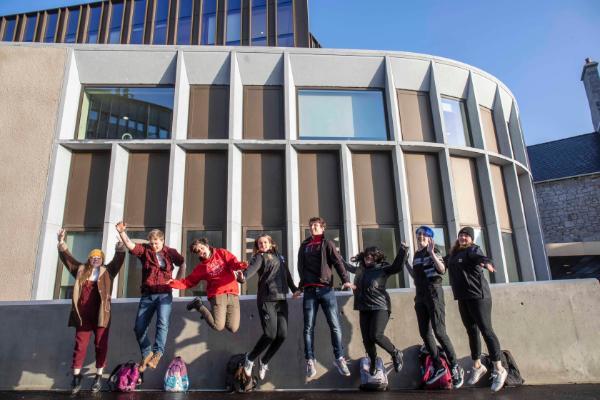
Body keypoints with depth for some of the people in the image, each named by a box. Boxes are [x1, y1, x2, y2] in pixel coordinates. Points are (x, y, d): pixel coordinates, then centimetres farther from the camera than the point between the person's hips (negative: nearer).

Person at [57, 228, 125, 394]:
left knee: (101, 345, 4)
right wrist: (61, 242, 1)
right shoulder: (81, 270, 14)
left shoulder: (107, 271, 8)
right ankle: (76, 376, 18)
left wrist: (120, 241, -18)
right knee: (80, 345, 7)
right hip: (83, 315, 2)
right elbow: (66, 258, 13)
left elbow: (119, 259, -3)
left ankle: (98, 377, 14)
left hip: (101, 315, -1)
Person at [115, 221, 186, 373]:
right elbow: (130, 245, -12)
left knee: (162, 324, -18)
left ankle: (157, 353, -20)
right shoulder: (144, 250, 4)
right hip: (147, 295, 3)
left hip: (164, 294, -2)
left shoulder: (170, 252, 4)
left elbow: (183, 264, 16)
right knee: (139, 327, 3)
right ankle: (146, 354, 18)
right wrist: (122, 232, -28)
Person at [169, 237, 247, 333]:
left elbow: (233, 263, -6)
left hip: (233, 294, 1)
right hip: (217, 294, -1)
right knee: (218, 326, -14)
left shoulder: (222, 253, 8)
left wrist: (241, 265, -30)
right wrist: (173, 283, -10)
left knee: (233, 329, -3)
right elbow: (189, 281, 7)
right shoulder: (201, 267, 9)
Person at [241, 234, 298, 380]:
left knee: (282, 334, -3)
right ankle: (250, 358, 14)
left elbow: (287, 275, 27)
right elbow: (253, 267, -19)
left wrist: (294, 289, 25)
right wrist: (243, 276, -39)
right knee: (270, 334, -13)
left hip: (281, 299, 5)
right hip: (267, 299, -5)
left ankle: (264, 361, 22)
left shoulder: (279, 257, 20)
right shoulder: (259, 257, 3)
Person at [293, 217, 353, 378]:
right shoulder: (304, 246, 17)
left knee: (335, 325, -3)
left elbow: (338, 262, -5)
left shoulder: (327, 244, 7)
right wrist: (300, 288, 19)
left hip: (326, 289, -2)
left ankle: (339, 358, 7)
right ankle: (310, 361, 9)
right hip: (309, 291, 3)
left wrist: (345, 279, -19)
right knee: (309, 327, 2)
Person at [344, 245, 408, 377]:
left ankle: (396, 353, 8)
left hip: (380, 307, -5)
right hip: (364, 309, 5)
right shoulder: (360, 269, 13)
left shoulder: (382, 268, -1)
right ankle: (373, 362, 27)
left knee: (376, 335, -18)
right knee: (366, 339, 3)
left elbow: (397, 267, -16)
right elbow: (348, 267, 32)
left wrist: (402, 251, -24)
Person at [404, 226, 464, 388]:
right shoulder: (417, 254, 14)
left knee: (439, 332, -11)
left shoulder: (433, 250, -5)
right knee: (425, 334, 7)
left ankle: (456, 368, 3)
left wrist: (432, 253, -28)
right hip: (420, 295, 7)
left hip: (433, 293, -7)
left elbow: (442, 270, -20)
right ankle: (439, 367, 18)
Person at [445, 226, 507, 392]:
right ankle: (477, 366, 29)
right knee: (472, 332, 15)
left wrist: (487, 263, -51)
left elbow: (481, 258, -31)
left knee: (486, 330, -6)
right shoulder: (453, 253, 12)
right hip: (463, 298, 7)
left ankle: (499, 370, 5)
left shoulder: (473, 250, -9)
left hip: (478, 296, -7)